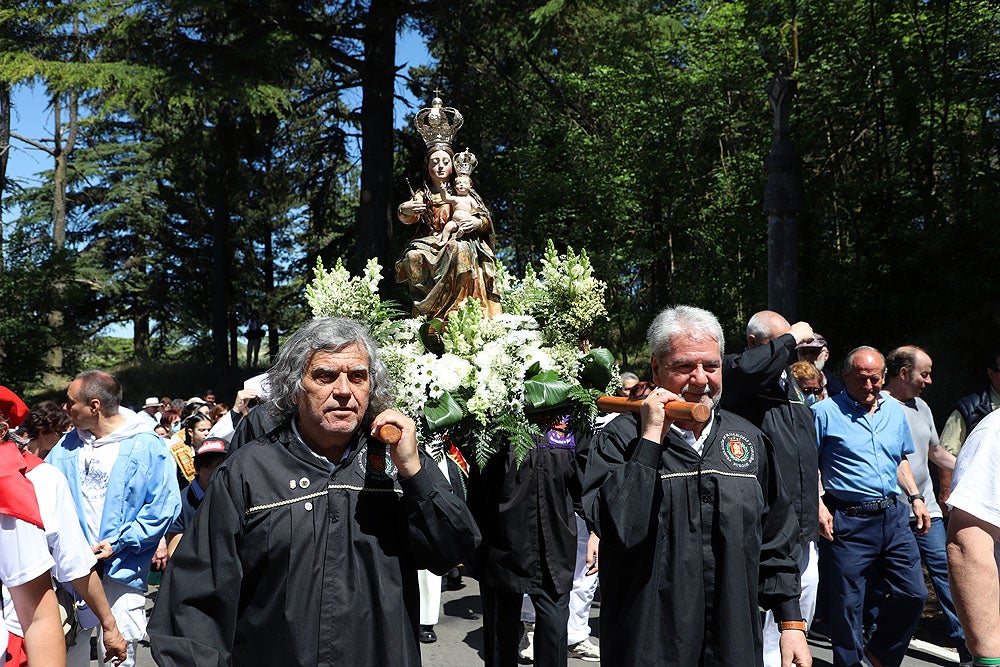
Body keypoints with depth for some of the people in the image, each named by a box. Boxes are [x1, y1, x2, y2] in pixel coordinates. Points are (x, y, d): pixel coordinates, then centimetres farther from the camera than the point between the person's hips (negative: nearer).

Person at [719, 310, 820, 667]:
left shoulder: (790, 381, 19)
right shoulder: (734, 369, -7)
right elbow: (749, 369, -34)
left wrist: (816, 499, 28)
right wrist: (792, 338, -18)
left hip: (802, 523, 9)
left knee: (806, 596, 19)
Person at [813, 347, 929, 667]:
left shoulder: (895, 410, 11)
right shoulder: (824, 412, -6)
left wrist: (915, 497, 13)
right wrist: (819, 506, -14)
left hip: (893, 515, 5)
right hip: (849, 520, -5)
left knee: (914, 593, 8)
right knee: (847, 603, 2)